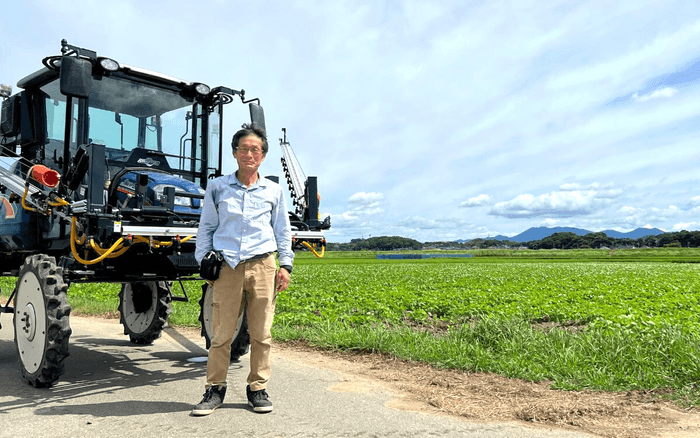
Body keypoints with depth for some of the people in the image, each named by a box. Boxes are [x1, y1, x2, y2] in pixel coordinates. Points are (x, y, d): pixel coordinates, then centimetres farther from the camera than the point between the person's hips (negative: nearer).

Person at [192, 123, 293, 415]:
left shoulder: (273, 191, 12)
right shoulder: (217, 187, 10)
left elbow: (283, 231, 17)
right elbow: (206, 228, 13)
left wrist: (285, 265, 8)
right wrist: (203, 264, 7)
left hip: (262, 266, 1)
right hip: (227, 267, 0)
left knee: (261, 333, 3)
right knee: (221, 333, 0)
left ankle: (258, 389, 17)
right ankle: (215, 389, 16)